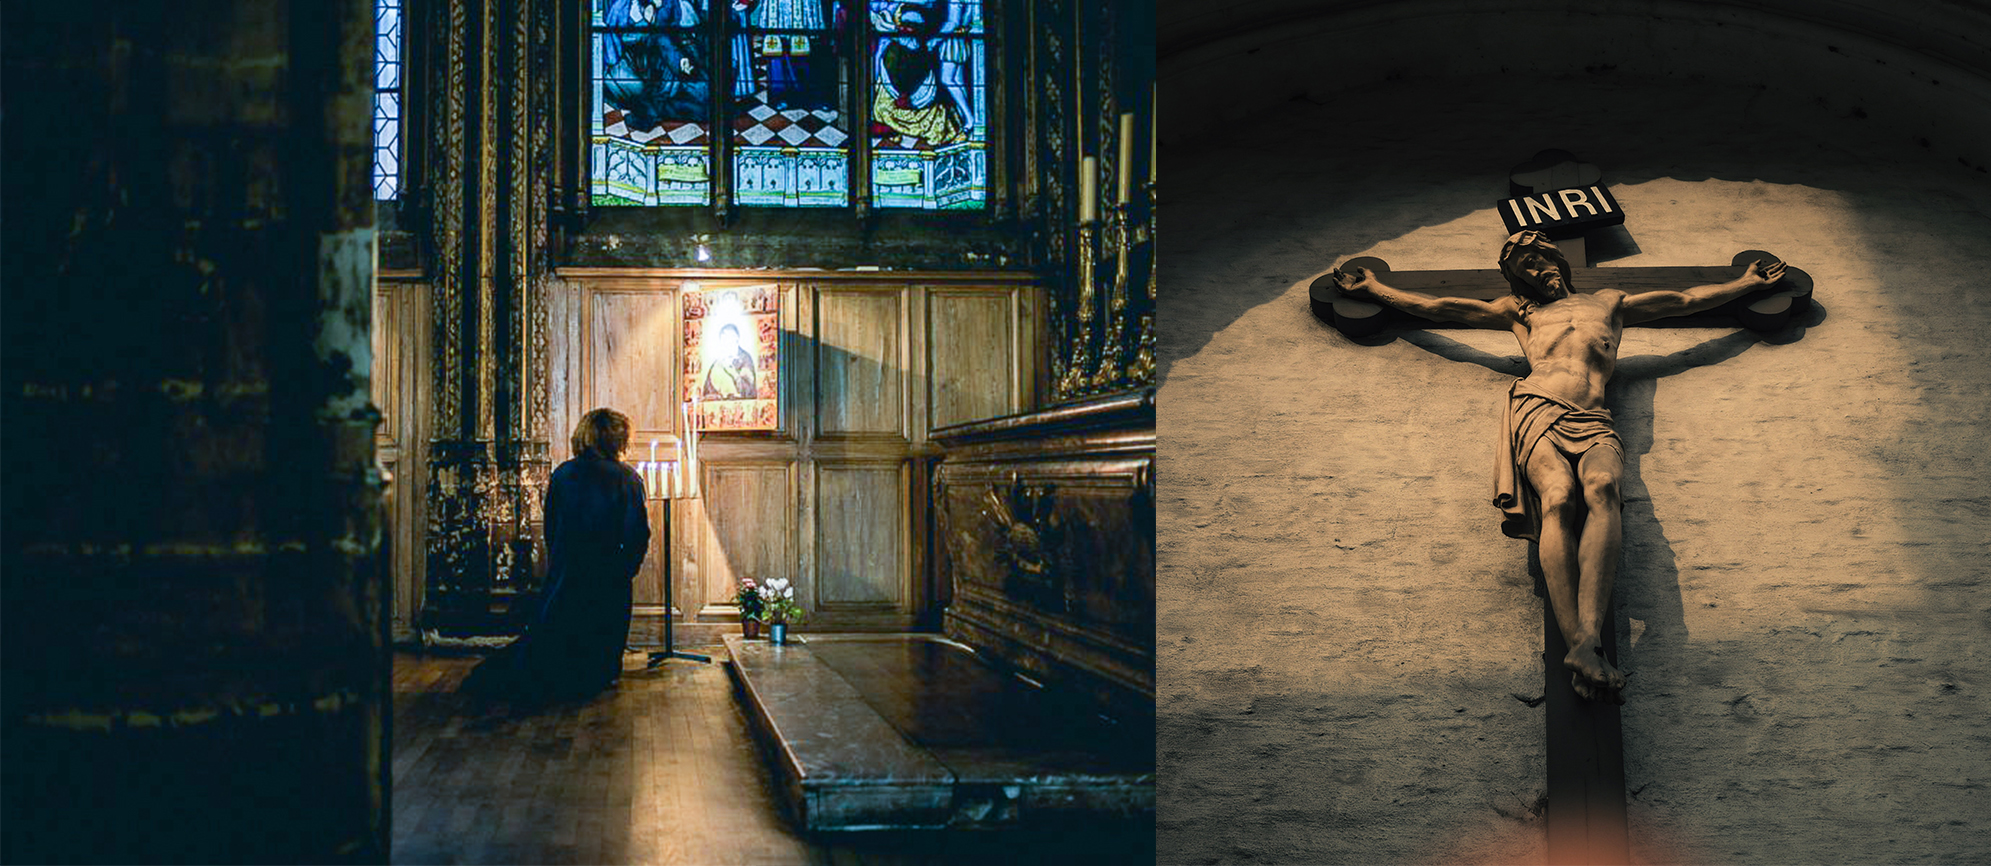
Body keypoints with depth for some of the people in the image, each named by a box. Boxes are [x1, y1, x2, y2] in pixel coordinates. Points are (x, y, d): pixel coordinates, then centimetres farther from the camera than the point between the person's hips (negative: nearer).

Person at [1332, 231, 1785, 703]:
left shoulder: (1610, 302, 37)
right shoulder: (1520, 310, 35)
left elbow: (1689, 299, 44)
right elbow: (1436, 307, 38)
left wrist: (1748, 283, 49)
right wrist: (1374, 289, 39)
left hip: (1592, 422, 1)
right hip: (1536, 409, -1)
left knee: (1601, 488, -37)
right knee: (1559, 497, -35)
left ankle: (1586, 641, -54)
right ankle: (1581, 648, -50)